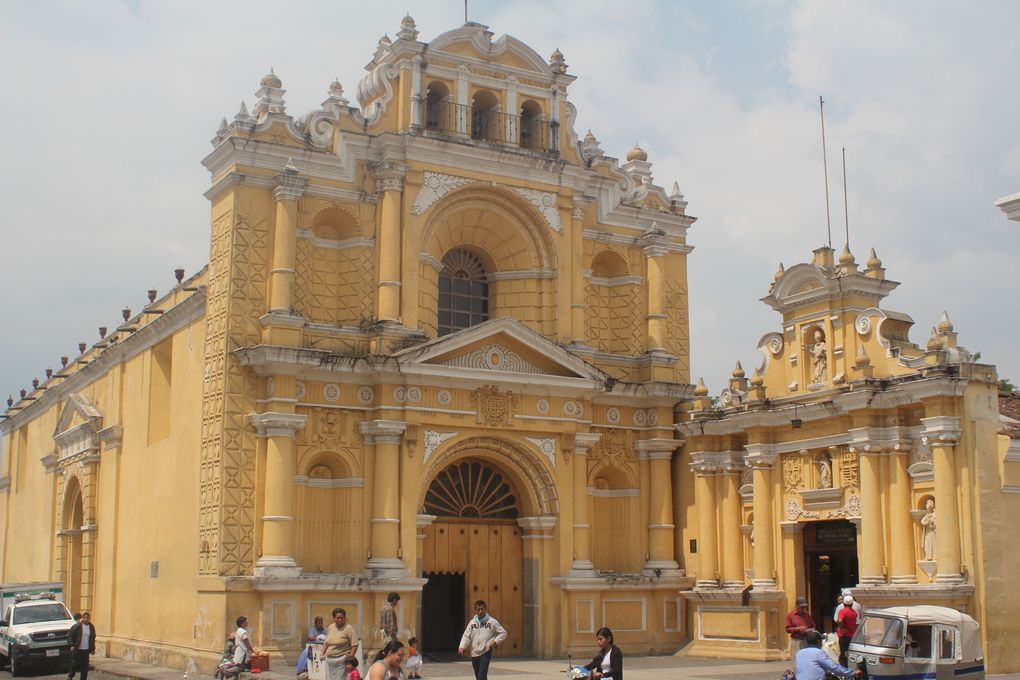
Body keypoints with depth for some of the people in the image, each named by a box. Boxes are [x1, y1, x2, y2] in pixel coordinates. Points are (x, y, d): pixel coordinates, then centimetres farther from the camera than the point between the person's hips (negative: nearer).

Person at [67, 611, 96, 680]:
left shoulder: (91, 627, 6)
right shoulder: (77, 626, -7)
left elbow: (93, 638, 14)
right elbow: (70, 635, -4)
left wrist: (93, 649, 10)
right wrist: (72, 645, -12)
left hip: (86, 650, 3)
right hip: (77, 649, -3)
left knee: (85, 666, 3)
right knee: (75, 664, 5)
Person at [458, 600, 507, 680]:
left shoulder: (492, 621, -1)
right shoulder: (472, 622, 8)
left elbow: (503, 633, 3)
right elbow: (466, 636, 5)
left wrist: (495, 641, -11)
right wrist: (462, 646, -12)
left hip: (486, 652, -5)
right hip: (474, 653, 5)